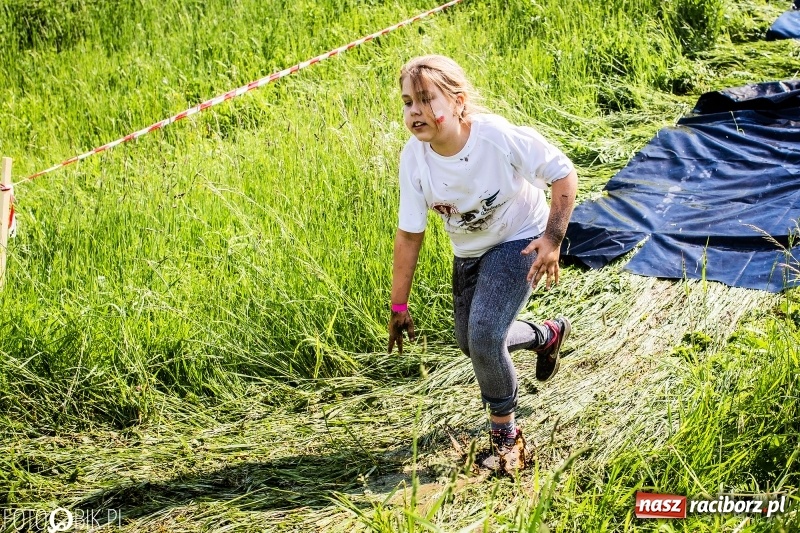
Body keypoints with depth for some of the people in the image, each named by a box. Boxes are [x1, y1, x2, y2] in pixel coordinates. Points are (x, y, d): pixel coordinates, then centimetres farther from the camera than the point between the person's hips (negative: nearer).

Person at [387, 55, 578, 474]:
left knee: (484, 337, -20)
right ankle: (547, 336, 45)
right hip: (468, 252, 6)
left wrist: (553, 239, -26)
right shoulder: (414, 157, -20)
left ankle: (505, 434, 5)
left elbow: (563, 173, -20)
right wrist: (399, 305, -8)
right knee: (471, 343, 14)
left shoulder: (499, 136, -33)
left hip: (519, 241, -6)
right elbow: (409, 234, -12)